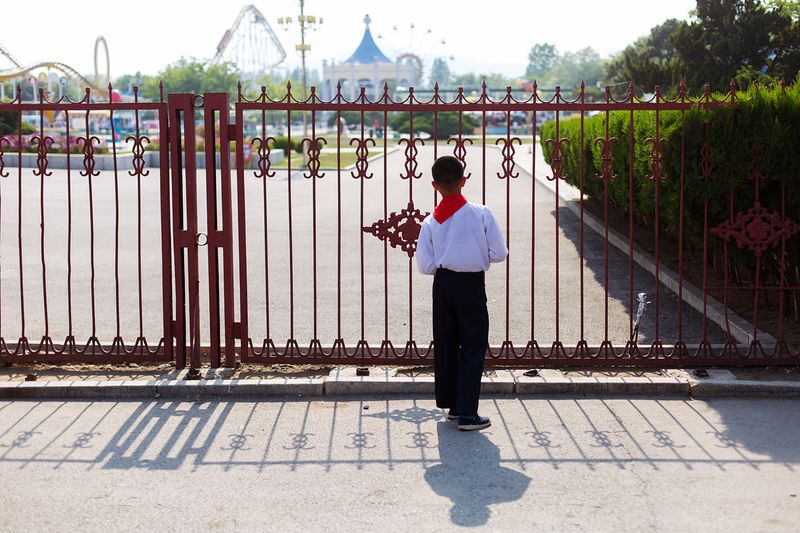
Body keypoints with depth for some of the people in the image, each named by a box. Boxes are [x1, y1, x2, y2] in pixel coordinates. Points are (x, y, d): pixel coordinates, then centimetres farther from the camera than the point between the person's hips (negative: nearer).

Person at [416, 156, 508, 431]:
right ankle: (467, 413, 0)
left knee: (445, 346, 15)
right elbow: (499, 253, -8)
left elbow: (425, 266, -3)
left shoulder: (430, 222, -3)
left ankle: (451, 405, 26)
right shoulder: (481, 213, -9)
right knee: (473, 348, 4)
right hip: (471, 286, -3)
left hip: (443, 285, 3)